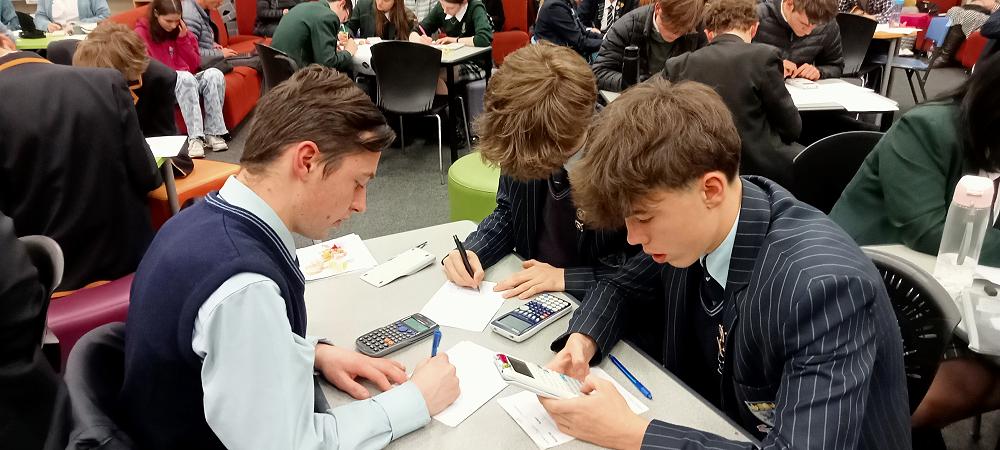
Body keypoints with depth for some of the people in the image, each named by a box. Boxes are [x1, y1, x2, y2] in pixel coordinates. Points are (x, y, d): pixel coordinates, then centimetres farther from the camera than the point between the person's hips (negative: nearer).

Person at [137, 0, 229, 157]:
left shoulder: (182, 30, 12)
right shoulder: (142, 33, 0)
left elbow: (194, 65, 11)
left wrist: (183, 39, -2)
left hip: (187, 84, 4)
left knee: (214, 74, -25)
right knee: (185, 77, -36)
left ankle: (213, 133, -29)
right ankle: (195, 138, -45)